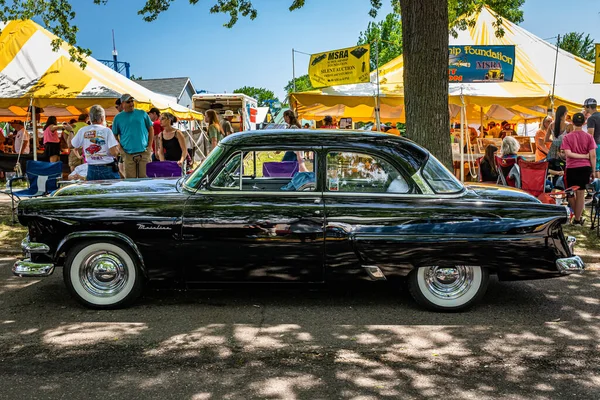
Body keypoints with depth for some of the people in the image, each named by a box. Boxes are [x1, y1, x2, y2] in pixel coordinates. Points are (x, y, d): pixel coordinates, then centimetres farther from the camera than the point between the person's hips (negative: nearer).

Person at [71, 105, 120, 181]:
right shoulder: (106, 130, -9)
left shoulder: (82, 131, 3)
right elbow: (114, 152, -16)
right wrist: (117, 145, 6)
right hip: (108, 169, -4)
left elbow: (71, 145, 19)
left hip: (91, 170, 4)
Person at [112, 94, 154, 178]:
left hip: (144, 152, 0)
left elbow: (151, 129, 12)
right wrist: (121, 149, -1)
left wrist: (150, 146, 3)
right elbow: (115, 136, 11)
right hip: (128, 154, 0)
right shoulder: (118, 118, 6)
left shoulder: (142, 114, 7)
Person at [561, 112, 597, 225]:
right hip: (585, 168, 1)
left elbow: (568, 153, -15)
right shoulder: (589, 137, -3)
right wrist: (593, 170, 3)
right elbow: (593, 155, -5)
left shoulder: (567, 137, -4)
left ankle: (576, 215, 24)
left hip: (572, 168, -1)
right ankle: (577, 218, 10)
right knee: (581, 193, 6)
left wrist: (583, 156, -7)